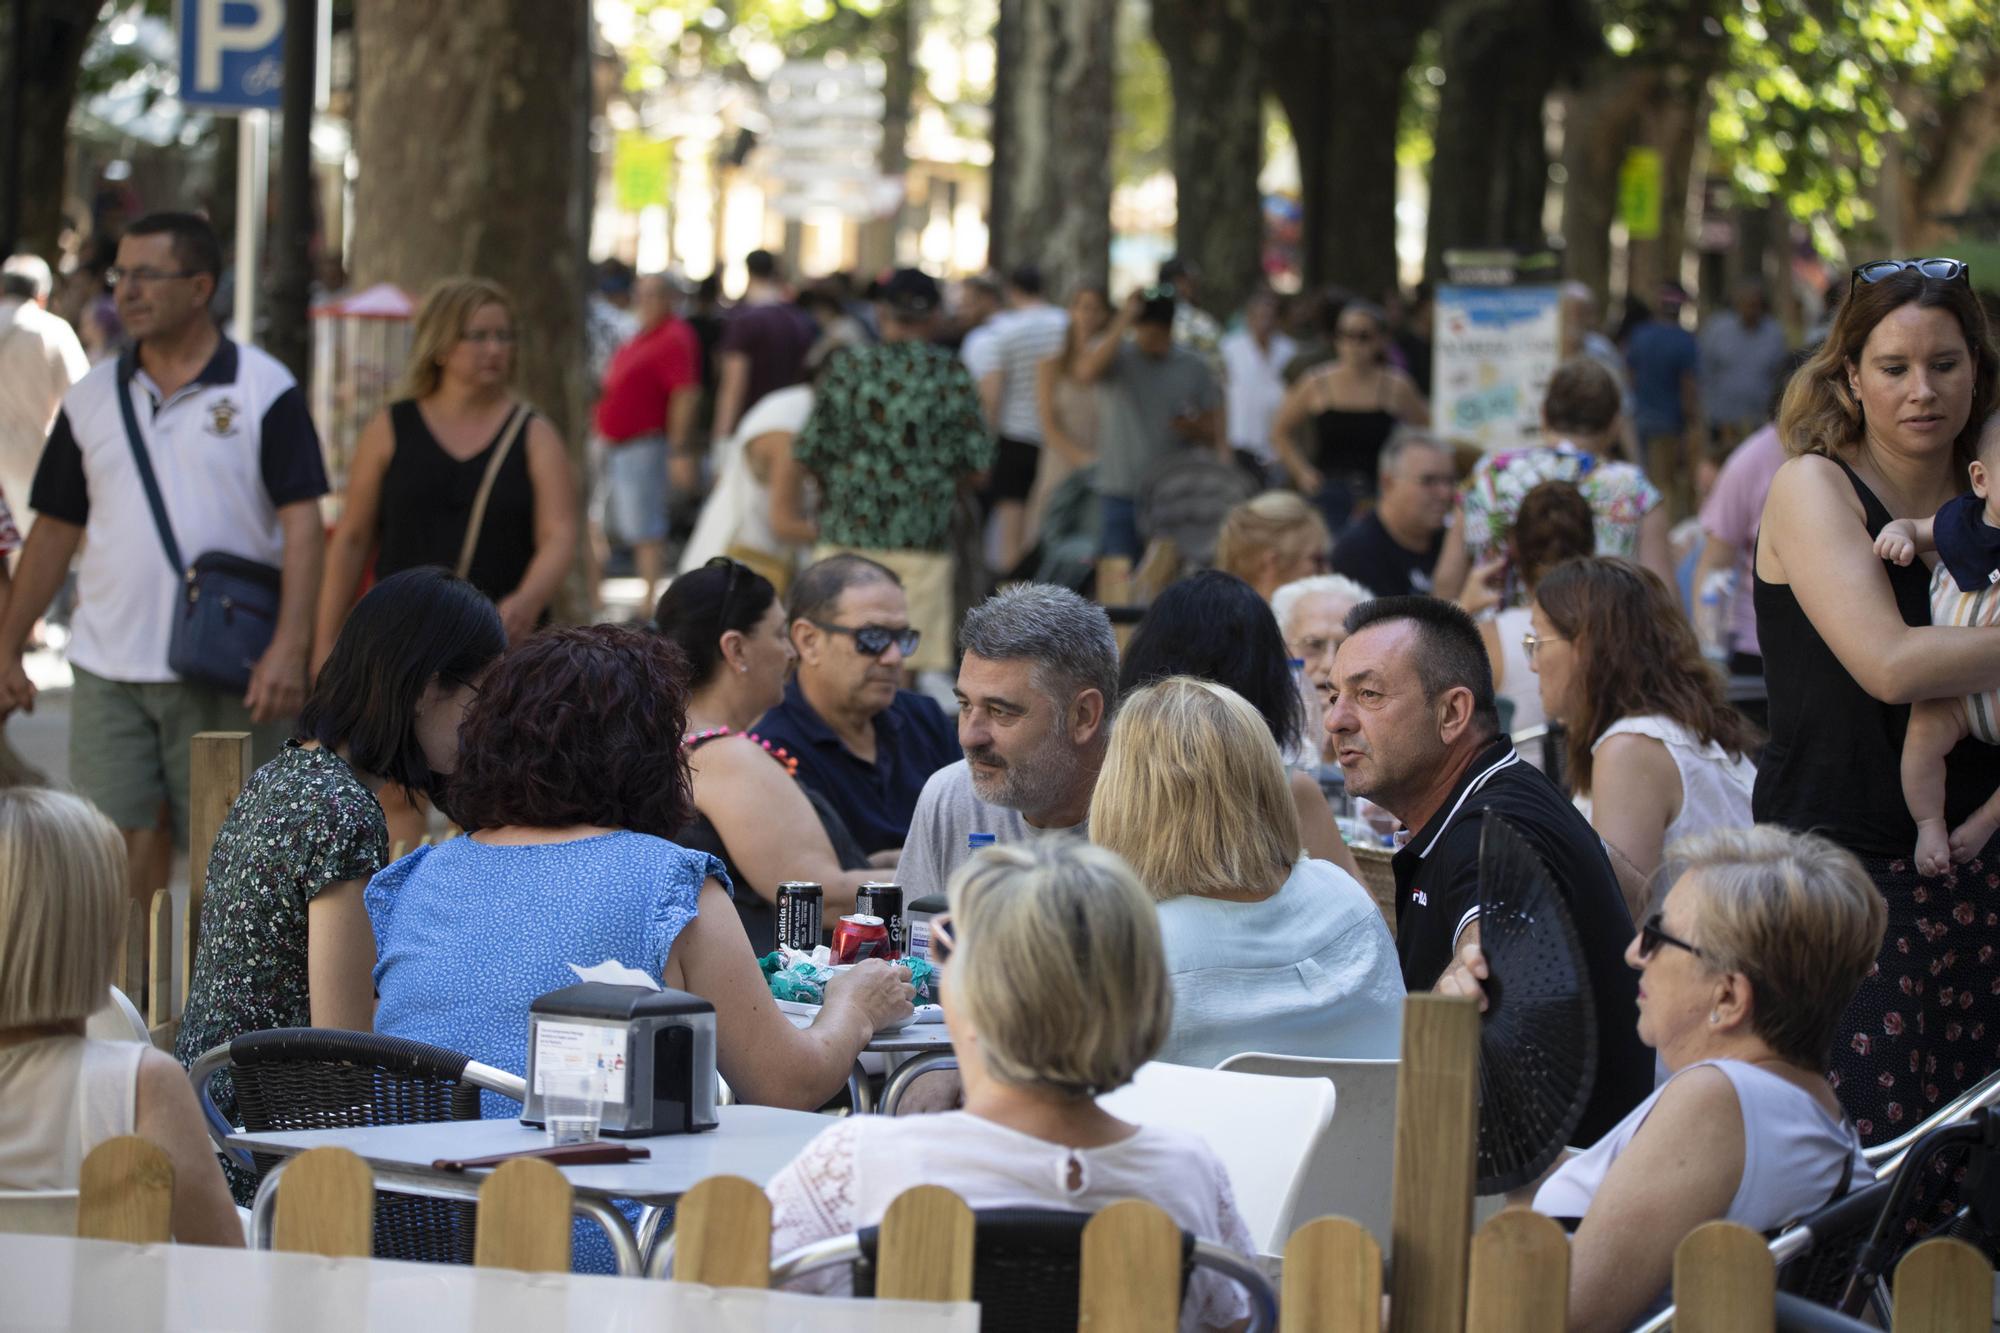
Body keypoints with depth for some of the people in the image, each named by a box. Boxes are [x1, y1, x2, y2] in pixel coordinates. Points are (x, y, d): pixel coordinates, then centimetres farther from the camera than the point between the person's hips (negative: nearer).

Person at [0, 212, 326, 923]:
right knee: (120, 851, -3)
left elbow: (302, 521, -7)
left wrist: (289, 646, -18)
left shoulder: (265, 390, -1)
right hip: (109, 671, 3)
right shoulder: (92, 398, 10)